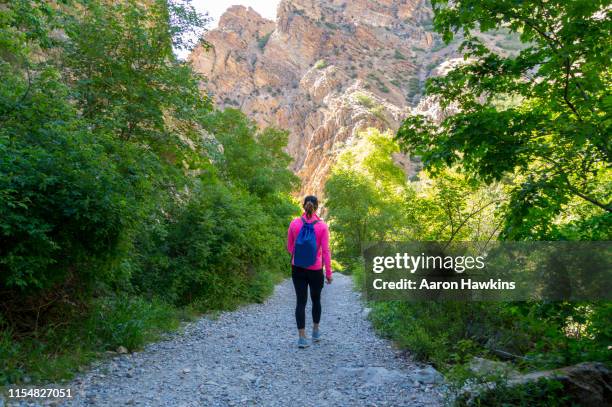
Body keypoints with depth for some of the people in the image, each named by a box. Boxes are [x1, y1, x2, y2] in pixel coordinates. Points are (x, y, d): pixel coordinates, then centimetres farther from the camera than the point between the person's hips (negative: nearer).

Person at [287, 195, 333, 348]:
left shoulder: (294, 223, -5)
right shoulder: (322, 226, -10)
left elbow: (289, 247, 4)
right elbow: (326, 251, -10)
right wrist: (329, 273, -3)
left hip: (297, 269, 1)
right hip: (315, 270, -1)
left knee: (301, 301, 6)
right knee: (316, 300, 19)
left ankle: (302, 337, 4)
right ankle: (316, 331, 33)